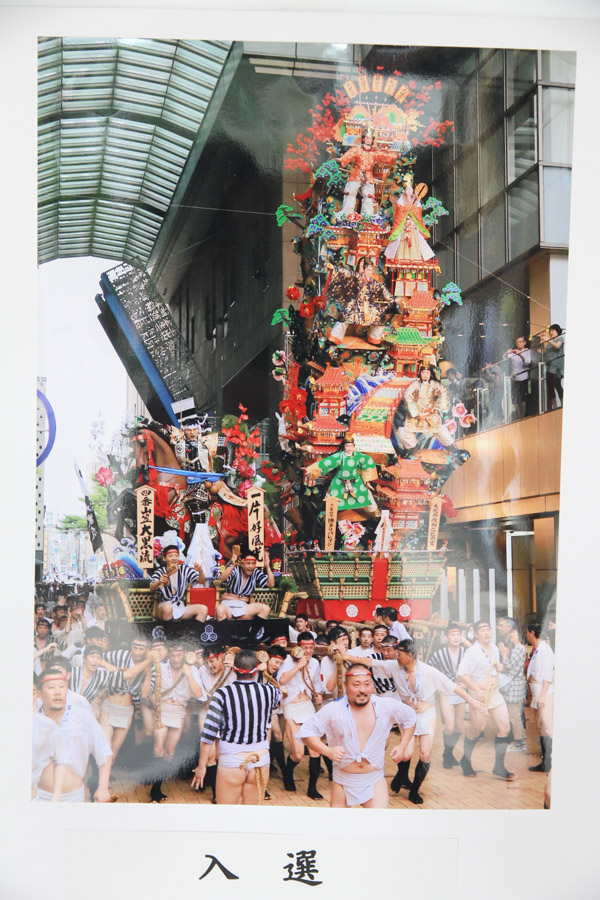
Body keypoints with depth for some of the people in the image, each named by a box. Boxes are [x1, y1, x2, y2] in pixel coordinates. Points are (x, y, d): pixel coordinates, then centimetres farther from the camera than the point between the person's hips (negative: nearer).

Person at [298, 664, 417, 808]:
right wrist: (327, 751, -22)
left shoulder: (387, 707, -5)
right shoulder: (333, 710, -12)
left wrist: (402, 746, 4)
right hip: (343, 781, 0)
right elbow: (306, 731, -8)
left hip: (375, 780, 0)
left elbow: (410, 717, 13)